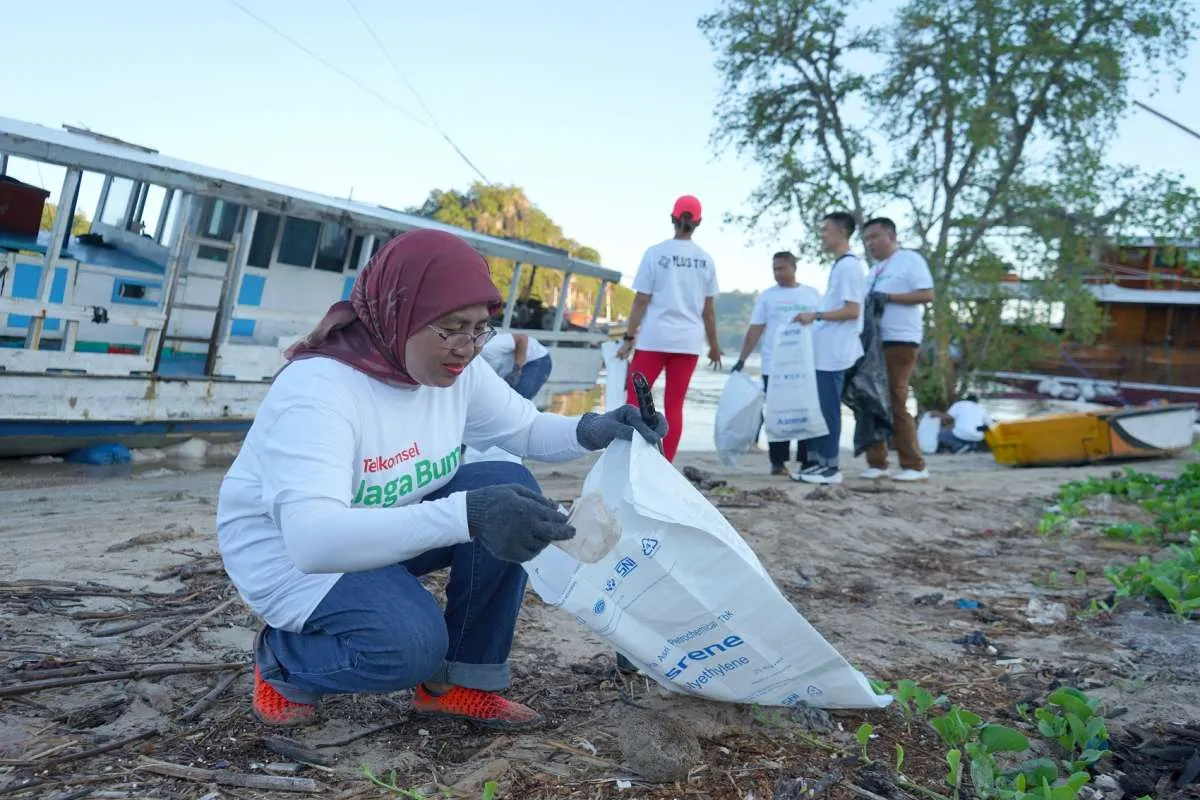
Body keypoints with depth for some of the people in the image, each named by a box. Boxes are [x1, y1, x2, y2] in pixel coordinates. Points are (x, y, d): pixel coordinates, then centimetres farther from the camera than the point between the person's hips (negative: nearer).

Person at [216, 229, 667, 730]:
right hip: (288, 554, -7)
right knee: (410, 643, -31)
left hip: (394, 521, 7)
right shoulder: (318, 389, -33)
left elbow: (527, 429, 1)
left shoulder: (456, 368, -12)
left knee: (509, 485, -18)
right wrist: (467, 514, -57)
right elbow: (313, 539, -46)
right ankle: (282, 659, 3)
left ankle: (459, 682, -4)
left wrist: (592, 430, -23)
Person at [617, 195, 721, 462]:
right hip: (688, 341, 3)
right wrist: (714, 345, 19)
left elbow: (641, 301, -5)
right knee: (674, 405, 6)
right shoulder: (705, 260, 6)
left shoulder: (655, 253, -2)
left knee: (634, 397, 6)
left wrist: (629, 338, 0)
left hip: (653, 338, -2)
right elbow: (708, 309, 9)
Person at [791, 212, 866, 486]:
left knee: (828, 409, -5)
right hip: (823, 351, 10)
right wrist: (815, 318, 18)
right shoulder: (839, 266, 18)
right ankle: (818, 461, 17)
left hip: (834, 353, -10)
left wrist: (816, 315, -18)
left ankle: (831, 467, 1)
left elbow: (852, 310, -17)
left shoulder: (849, 266, -11)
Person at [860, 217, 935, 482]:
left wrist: (889, 297, -17)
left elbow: (927, 294, -11)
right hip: (874, 342, 8)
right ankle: (877, 463, 9)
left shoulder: (910, 259, -2)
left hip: (901, 341, -8)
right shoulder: (874, 270, 21)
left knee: (896, 404, -8)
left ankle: (915, 466, -1)